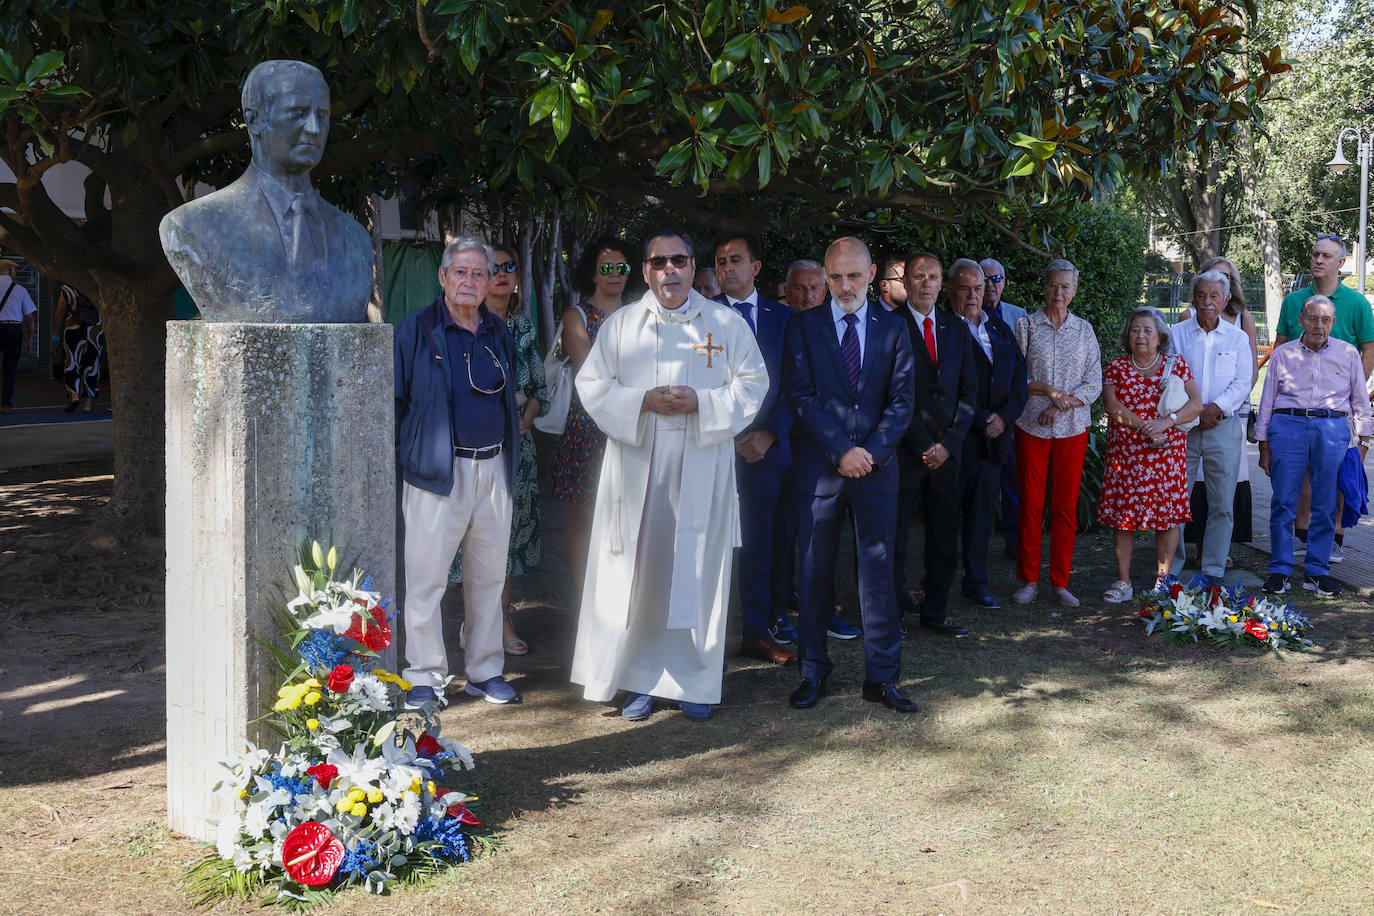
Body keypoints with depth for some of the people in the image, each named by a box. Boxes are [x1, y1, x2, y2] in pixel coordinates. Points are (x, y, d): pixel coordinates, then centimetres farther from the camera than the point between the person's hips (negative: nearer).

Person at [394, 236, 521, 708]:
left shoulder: (500, 333, 13)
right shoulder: (416, 331, -3)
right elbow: (394, 400, -1)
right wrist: (399, 457, -6)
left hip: (494, 468, 5)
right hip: (438, 470, -5)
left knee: (488, 576, 11)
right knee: (426, 578, -2)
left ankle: (485, 672, 22)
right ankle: (424, 676, 9)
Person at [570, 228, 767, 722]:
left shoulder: (726, 323, 7)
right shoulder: (620, 324, 8)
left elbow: (753, 384, 5)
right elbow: (592, 385, 5)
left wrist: (701, 402, -11)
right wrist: (643, 402, -12)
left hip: (702, 466, 0)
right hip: (635, 465, 1)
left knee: (697, 574, 2)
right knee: (636, 573, 0)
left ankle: (694, 682, 12)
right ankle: (641, 680, 10)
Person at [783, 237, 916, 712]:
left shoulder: (892, 327, 8)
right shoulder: (803, 326, 3)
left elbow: (902, 399, 4)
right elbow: (801, 397, -4)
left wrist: (872, 451, -10)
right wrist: (842, 451, -12)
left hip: (876, 464, 1)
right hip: (819, 467, -1)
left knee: (878, 571, 2)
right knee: (814, 572, 5)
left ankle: (882, 676, 10)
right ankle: (813, 672, 16)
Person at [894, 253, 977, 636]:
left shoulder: (957, 328, 12)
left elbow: (968, 390, 10)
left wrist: (949, 443, -2)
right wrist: (923, 445, -9)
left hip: (946, 449, 4)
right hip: (904, 447, -4)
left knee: (944, 533, 6)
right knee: (895, 532, 2)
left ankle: (935, 611, 16)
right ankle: (894, 599, 18)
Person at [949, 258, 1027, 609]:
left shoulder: (1001, 329, 15)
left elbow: (1019, 379, 12)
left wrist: (1004, 417, -3)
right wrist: (981, 420, -12)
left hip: (993, 437, 6)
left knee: (982, 511, 10)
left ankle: (975, 581, 18)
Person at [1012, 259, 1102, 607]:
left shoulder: (1084, 330, 8)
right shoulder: (1026, 326, 2)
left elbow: (1094, 384, 3)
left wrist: (1061, 405, -11)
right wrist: (1048, 390, -16)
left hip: (1072, 428, 2)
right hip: (1032, 426, -2)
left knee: (1066, 506, 3)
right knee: (1031, 504, 0)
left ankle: (1060, 582, 12)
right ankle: (1028, 579, 11)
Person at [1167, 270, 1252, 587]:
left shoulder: (1237, 338, 10)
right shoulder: (1177, 334, 8)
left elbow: (1243, 382, 2)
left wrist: (1216, 407, -13)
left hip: (1224, 427, 1)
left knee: (1222, 504, 3)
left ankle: (1214, 571, 11)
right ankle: (1170, 570, 8)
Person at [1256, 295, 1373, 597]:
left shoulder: (1348, 354, 12)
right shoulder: (1283, 354, 11)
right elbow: (1267, 400, 12)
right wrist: (1264, 444, 8)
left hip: (1333, 428, 1)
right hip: (1288, 426, 0)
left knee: (1326, 505, 1)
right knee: (1283, 502, -3)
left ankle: (1317, 572, 11)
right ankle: (1279, 570, 6)